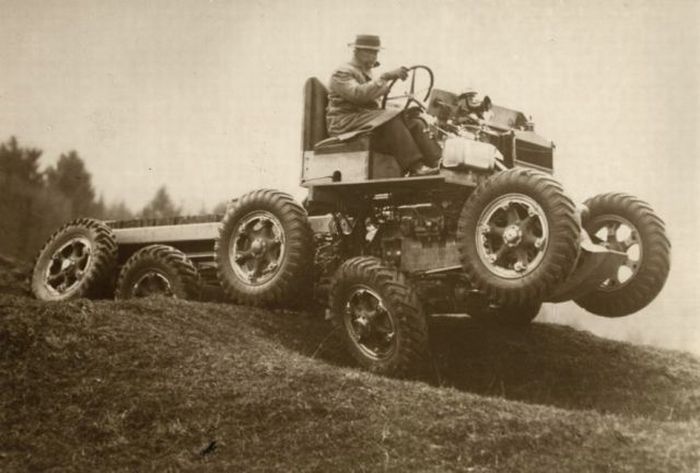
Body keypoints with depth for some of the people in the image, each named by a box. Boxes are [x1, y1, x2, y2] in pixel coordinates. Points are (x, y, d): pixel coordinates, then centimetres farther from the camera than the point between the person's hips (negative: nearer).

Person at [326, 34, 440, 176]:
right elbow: (358, 93, -24)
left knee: (415, 123, -12)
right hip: (345, 123, -8)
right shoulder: (342, 74, -5)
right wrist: (386, 77, -28)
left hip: (370, 119, 8)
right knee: (392, 117, -33)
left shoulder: (366, 73, 26)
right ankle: (414, 167, -40)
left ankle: (435, 163, -29)